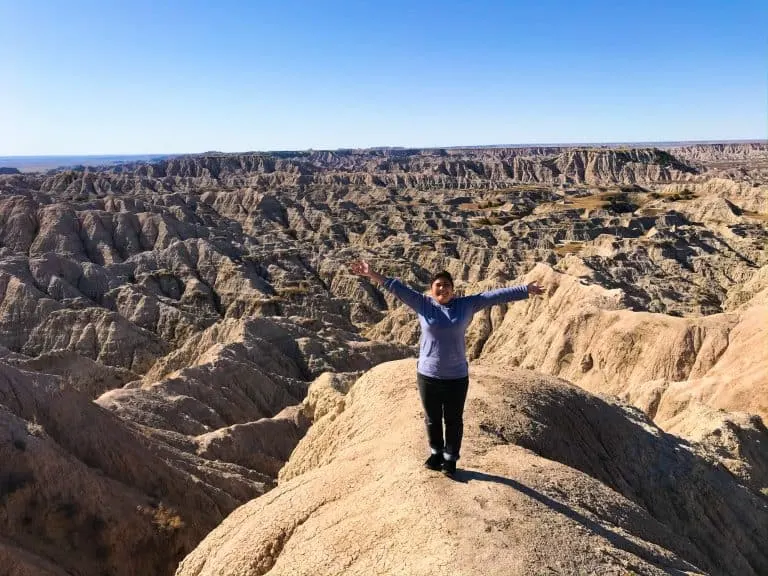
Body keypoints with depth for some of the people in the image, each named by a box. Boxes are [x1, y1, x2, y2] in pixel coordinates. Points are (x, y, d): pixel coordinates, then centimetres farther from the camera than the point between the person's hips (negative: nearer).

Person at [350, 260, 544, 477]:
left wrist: (526, 290, 1)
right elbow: (398, 288, -8)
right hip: (428, 375, 1)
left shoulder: (466, 305, -2)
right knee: (432, 419, 16)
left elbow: (494, 295, -2)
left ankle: (450, 459, 31)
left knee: (454, 420, 12)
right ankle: (436, 453, 38)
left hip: (456, 376, 0)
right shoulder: (423, 304, -3)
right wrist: (373, 274, -15)